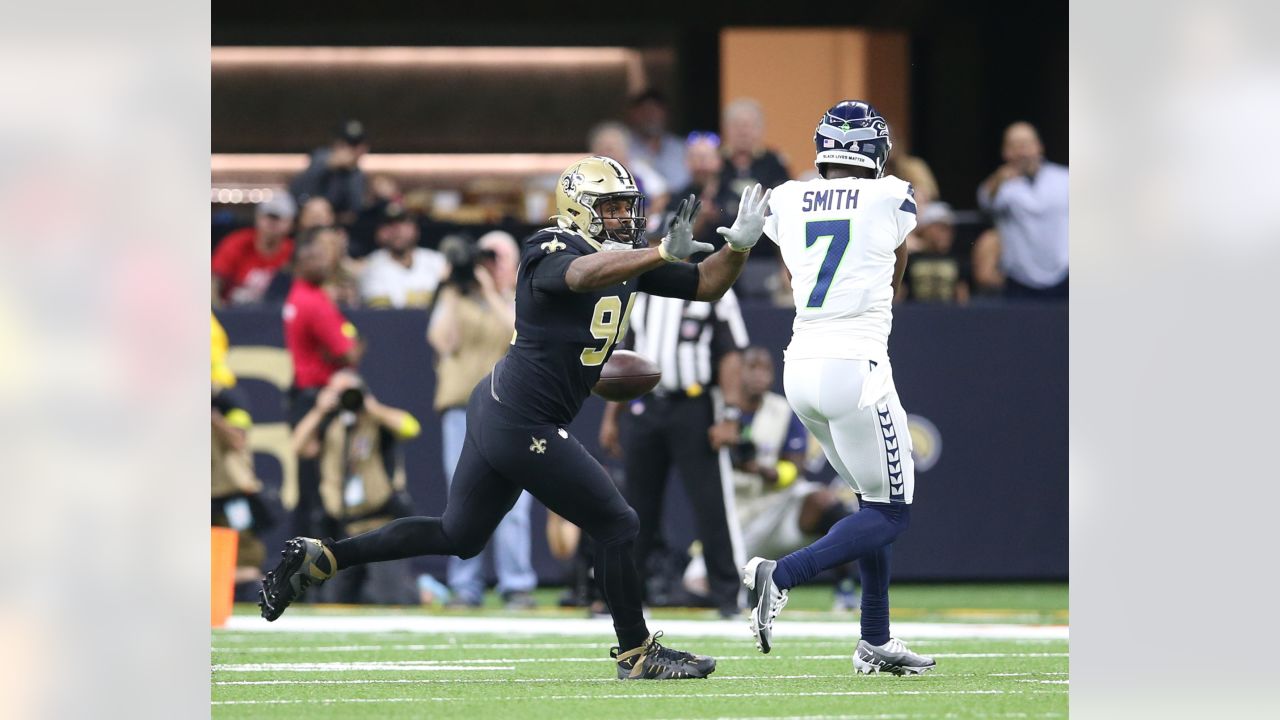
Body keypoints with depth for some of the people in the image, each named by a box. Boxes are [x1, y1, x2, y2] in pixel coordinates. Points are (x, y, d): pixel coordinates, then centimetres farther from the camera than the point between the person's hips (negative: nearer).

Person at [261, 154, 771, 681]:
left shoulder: (628, 258, 10)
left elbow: (707, 286, 12)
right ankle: (636, 653, 14)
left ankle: (318, 559, 23)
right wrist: (665, 253, -50)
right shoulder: (549, 253, -16)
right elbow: (584, 274, -40)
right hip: (523, 423, -10)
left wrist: (738, 245, -7)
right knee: (614, 528, 0)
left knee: (458, 537, 20)